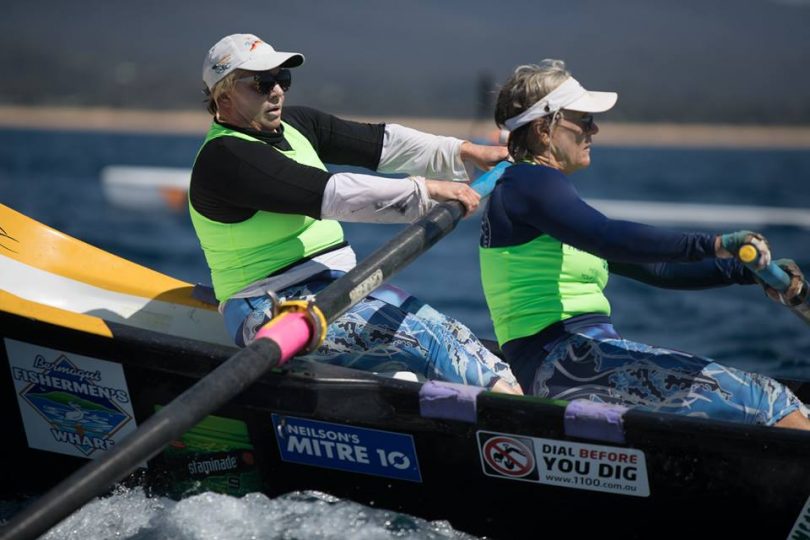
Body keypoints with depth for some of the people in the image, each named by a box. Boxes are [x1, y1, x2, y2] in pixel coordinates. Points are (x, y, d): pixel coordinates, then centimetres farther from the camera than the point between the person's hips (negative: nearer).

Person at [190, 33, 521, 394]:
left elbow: (380, 143, 7)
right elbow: (328, 194, -25)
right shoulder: (224, 158, -16)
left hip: (335, 283, 9)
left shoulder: (295, 125, 12)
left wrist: (464, 153, -3)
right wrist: (424, 190, -27)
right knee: (424, 333, -25)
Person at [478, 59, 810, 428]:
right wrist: (713, 245, -28)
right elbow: (609, 238, -24)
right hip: (562, 359, -10)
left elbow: (654, 269, 22)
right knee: (764, 402, -18)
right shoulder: (528, 182, -4)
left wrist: (746, 271, 11)